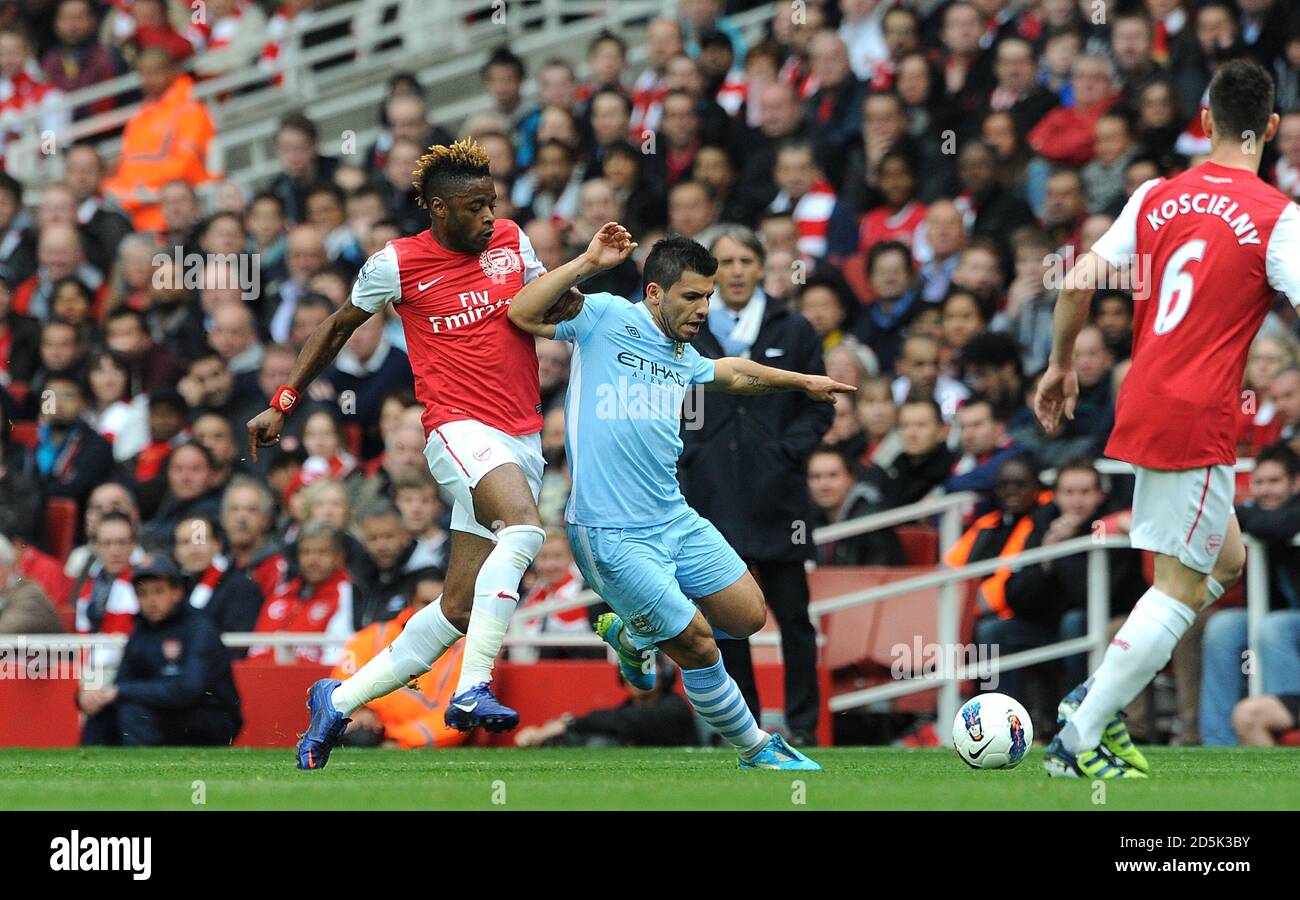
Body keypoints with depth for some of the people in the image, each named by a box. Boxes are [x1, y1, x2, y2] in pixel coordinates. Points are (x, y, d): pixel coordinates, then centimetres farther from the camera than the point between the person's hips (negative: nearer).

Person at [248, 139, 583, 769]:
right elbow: (337, 329, 12)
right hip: (459, 429, -5)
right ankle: (472, 692, -37)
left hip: (523, 442, 5)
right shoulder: (397, 263, -2)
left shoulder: (510, 240, 10)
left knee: (459, 609, 2)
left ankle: (339, 700, 16)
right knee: (524, 525, -35)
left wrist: (570, 296, -1)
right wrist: (282, 404, 15)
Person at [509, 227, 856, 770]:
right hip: (612, 536, -8)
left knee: (748, 616, 9)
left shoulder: (683, 358, 14)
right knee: (697, 644, -5)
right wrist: (587, 264, -24)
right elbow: (522, 314, -18)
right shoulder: (607, 318, -7)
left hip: (675, 520, 8)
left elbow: (732, 373, 37)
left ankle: (630, 634, 31)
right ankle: (757, 751, 16)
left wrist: (803, 381, 42)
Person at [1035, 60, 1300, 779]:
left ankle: (1097, 693, 16)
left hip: (1143, 400, 7)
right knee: (1181, 587, 2)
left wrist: (1061, 364, 19)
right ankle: (1080, 741, 0)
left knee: (1225, 558, 22)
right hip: (1199, 419, -7)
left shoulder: (1157, 198, 7)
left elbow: (1078, 282, 5)